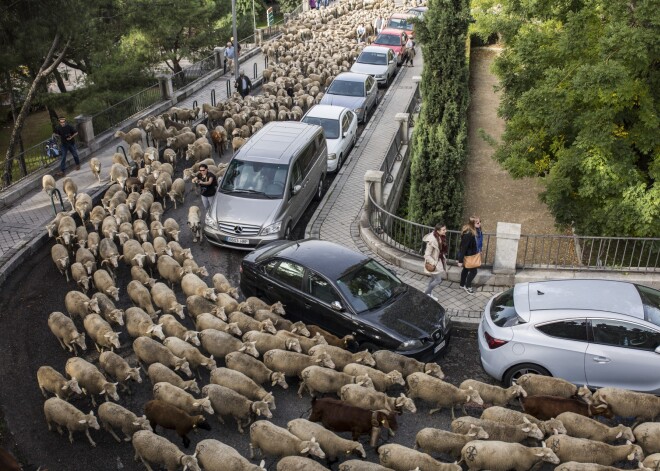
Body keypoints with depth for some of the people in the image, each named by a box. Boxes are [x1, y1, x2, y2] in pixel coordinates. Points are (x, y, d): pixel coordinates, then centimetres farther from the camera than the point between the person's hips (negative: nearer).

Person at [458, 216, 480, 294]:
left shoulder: (473, 231, -4)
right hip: (468, 256, -9)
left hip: (471, 255, 9)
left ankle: (462, 284, 40)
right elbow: (463, 247, -27)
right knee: (473, 271, 5)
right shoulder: (468, 234, -32)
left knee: (466, 269, 23)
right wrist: (460, 260, -23)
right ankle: (467, 286, 24)